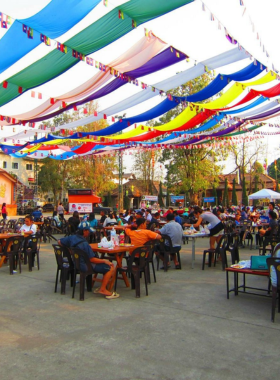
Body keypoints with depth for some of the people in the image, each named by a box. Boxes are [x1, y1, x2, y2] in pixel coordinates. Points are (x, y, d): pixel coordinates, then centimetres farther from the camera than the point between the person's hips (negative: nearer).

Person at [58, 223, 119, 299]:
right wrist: (104, 261, -9)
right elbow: (92, 259, -23)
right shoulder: (84, 244, -26)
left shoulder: (72, 238, -2)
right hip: (86, 266, -10)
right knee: (111, 268, -12)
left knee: (109, 264, 15)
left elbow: (59, 242, 13)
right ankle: (102, 289, -1)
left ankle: (102, 287, 16)